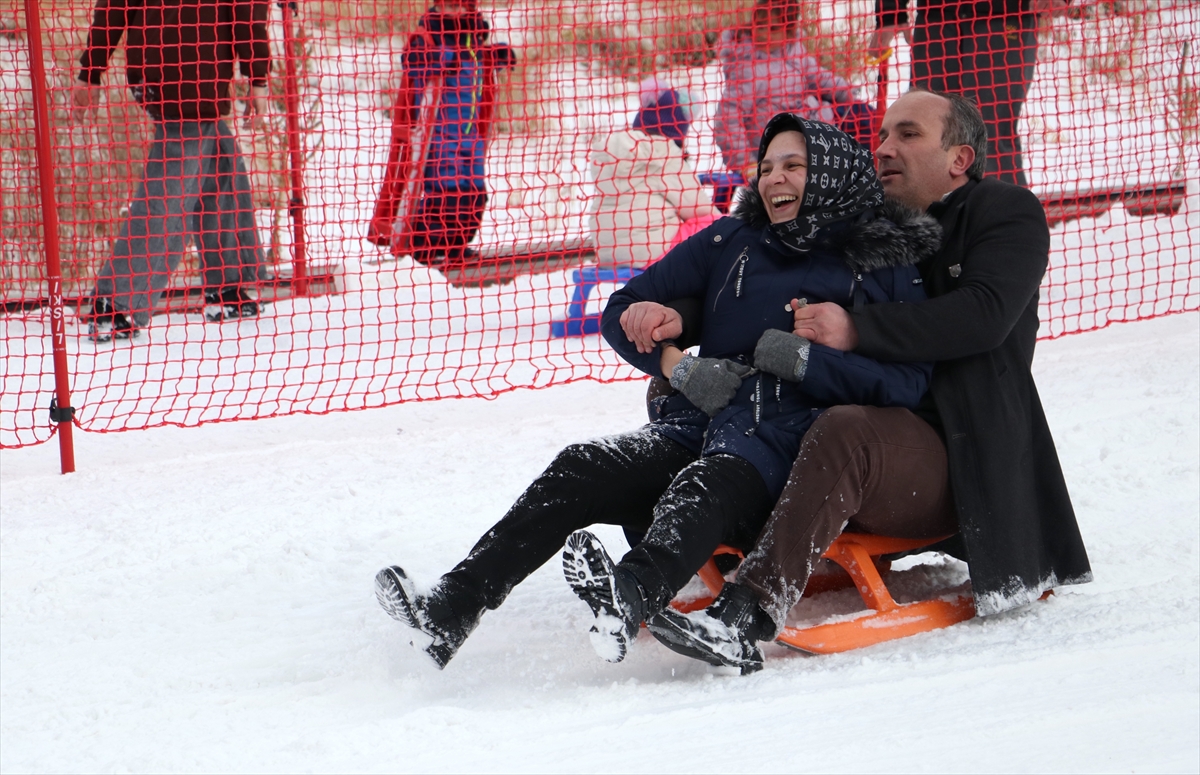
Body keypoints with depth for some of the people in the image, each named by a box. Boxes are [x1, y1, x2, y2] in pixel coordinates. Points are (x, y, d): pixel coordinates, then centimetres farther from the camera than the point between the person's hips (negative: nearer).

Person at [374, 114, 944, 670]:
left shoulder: (882, 268, 8)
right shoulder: (730, 242, 21)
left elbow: (907, 383, -5)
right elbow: (624, 311, 21)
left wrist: (803, 360, -13)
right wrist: (681, 366, 3)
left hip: (781, 444, -5)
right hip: (694, 425, 5)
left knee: (704, 485, -38)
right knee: (578, 470, -22)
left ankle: (631, 597, -69)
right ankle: (449, 610, -34)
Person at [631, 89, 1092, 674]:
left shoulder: (1007, 212, 5)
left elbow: (984, 316, -15)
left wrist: (857, 330, -26)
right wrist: (681, 317, -7)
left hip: (962, 457, -7)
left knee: (843, 431, -39)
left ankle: (746, 616, -49)